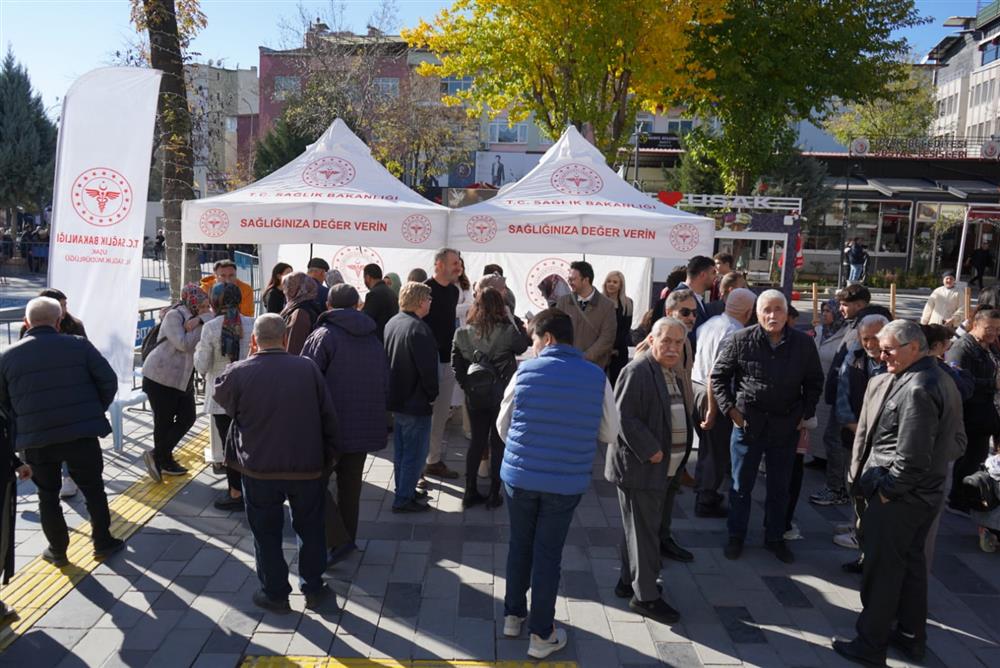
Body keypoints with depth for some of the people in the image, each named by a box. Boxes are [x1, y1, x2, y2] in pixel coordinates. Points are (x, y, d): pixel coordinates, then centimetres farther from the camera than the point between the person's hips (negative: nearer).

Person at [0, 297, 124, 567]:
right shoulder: (79, 345, -3)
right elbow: (108, 381, -4)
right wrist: (95, 412, 10)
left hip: (36, 440, 1)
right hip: (80, 434, -1)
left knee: (48, 495, 16)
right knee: (93, 489, 13)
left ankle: (57, 551, 25)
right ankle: (103, 542, 22)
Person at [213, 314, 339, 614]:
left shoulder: (238, 373, -12)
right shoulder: (308, 368, -9)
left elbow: (220, 397, 9)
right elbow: (329, 416, -4)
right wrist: (329, 454, 10)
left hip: (259, 469, -1)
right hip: (307, 466, 1)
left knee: (266, 533, 15)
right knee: (310, 528, 18)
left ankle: (275, 594, 27)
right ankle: (314, 590, 28)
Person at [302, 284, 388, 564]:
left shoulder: (324, 335, -10)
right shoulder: (374, 338, 11)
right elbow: (384, 382, 17)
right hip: (365, 426, 6)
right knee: (350, 484, 17)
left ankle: (338, 539, -5)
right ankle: (348, 538, 26)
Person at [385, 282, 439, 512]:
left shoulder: (391, 323, 7)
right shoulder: (419, 328, -21)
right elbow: (428, 368, -21)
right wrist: (432, 396, -7)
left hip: (396, 398, 9)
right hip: (416, 403, -9)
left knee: (401, 449, 19)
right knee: (415, 452, 1)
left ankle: (404, 491, 32)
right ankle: (404, 499, 7)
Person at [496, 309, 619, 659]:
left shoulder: (526, 371, -7)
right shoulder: (596, 377, -6)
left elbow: (502, 425, 3)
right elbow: (610, 434, 2)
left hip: (519, 475, 1)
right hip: (566, 482, 0)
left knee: (519, 545, 20)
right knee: (548, 554, 11)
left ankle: (513, 615, 35)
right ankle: (541, 634, 23)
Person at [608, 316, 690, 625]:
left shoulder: (673, 373, 13)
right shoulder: (637, 371, -18)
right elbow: (623, 417, -22)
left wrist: (676, 457, 13)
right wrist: (650, 451, -21)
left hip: (660, 466, 9)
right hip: (639, 466, -9)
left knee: (641, 527, 19)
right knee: (644, 531, 0)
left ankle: (628, 582, 33)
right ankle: (645, 596, 12)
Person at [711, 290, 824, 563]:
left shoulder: (804, 343, -2)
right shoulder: (740, 341, -9)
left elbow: (814, 382, 10)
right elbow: (718, 376, 0)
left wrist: (806, 413, 3)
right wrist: (730, 409, -7)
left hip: (787, 426, 2)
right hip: (748, 423, -2)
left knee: (780, 487, 15)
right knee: (741, 485, 10)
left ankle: (774, 537, 32)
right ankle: (736, 536, 27)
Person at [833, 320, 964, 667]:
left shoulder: (916, 390, -24)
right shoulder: (939, 379, 9)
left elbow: (912, 458, -27)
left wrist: (886, 491, -13)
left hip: (898, 498, -10)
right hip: (924, 495, 10)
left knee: (881, 570, 2)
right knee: (911, 562, 20)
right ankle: (912, 637, 35)